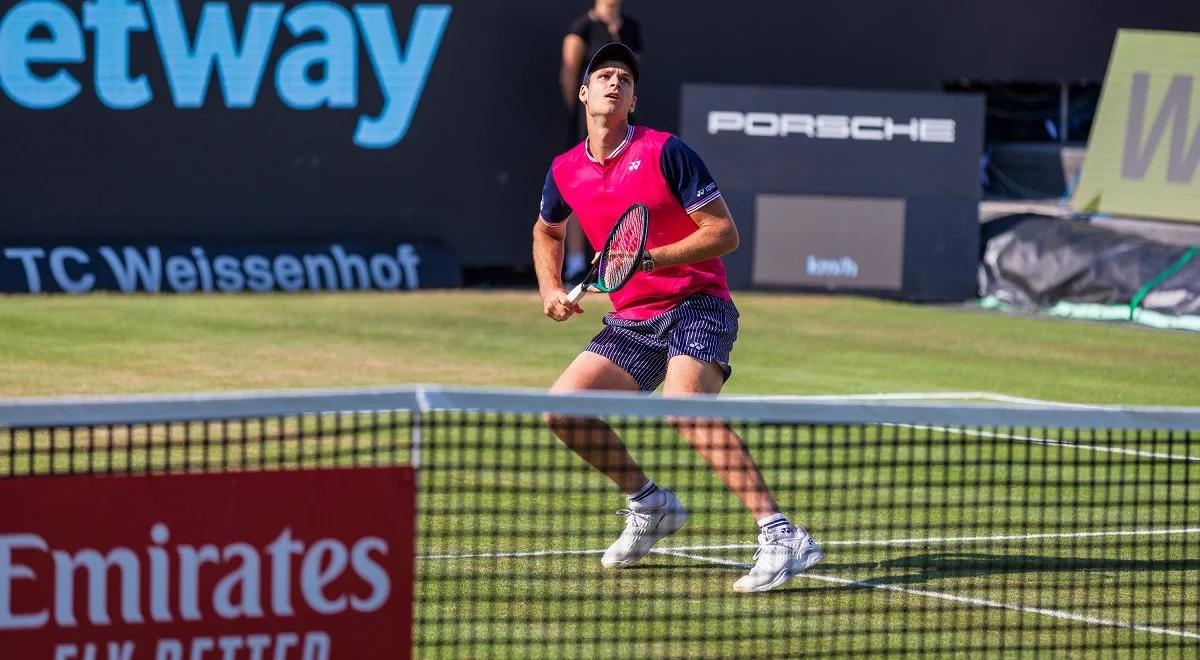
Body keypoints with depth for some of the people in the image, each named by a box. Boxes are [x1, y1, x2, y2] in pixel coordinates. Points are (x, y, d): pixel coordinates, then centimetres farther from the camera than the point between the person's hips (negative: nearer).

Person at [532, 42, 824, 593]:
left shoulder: (665, 152, -11)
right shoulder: (566, 172, 7)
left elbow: (724, 232, -13)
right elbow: (547, 231, 30)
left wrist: (651, 258, -23)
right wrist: (551, 289, 13)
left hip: (697, 305, -7)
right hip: (633, 320, 7)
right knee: (562, 406, -4)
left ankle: (781, 537, -38)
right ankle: (649, 504, 20)